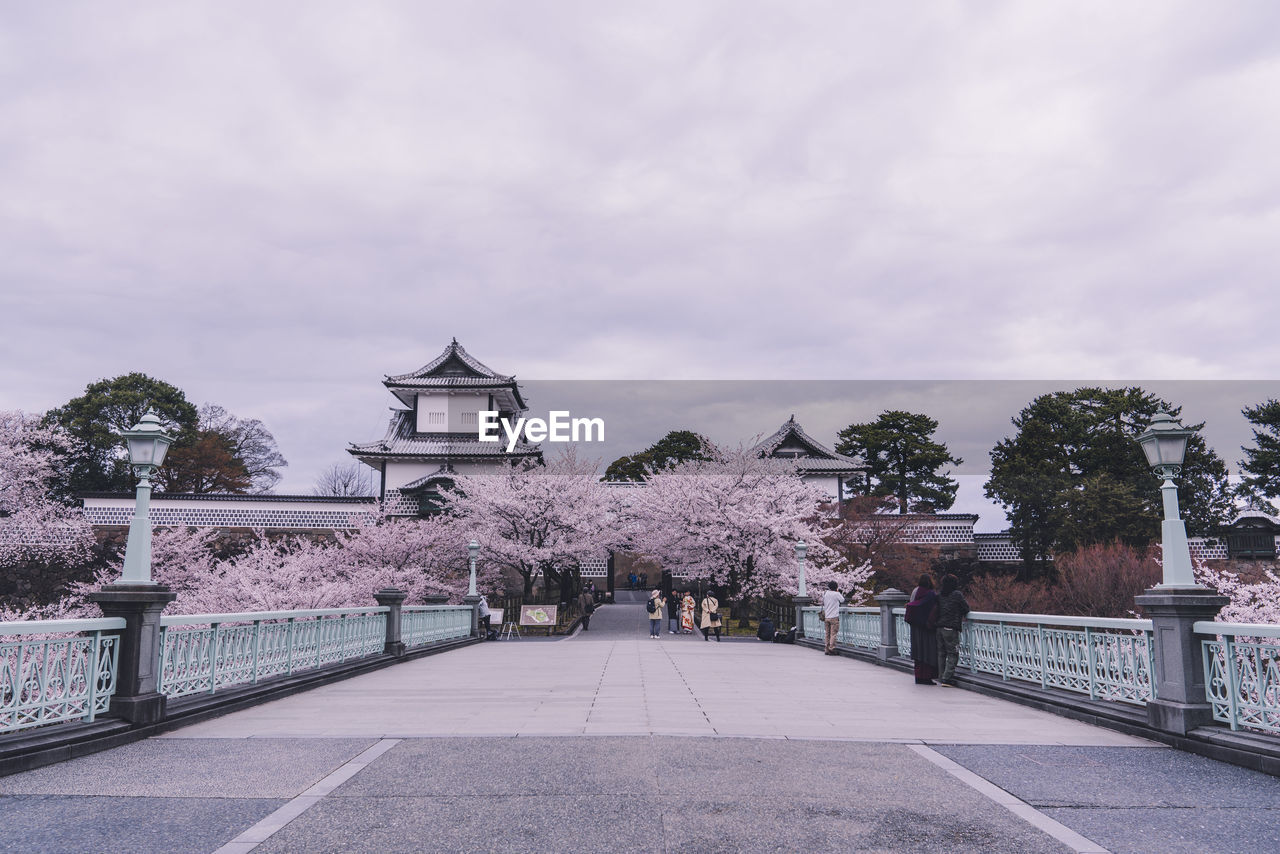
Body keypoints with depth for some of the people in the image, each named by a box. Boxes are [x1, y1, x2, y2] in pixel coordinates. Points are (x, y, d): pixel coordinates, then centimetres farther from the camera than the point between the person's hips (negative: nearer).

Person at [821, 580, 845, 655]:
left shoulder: (825, 594, 6)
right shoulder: (836, 594, -10)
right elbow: (842, 600, 7)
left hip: (826, 617, 6)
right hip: (834, 617, -6)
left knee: (828, 634, 11)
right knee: (833, 633, -4)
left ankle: (827, 649, 12)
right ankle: (831, 649, -8)